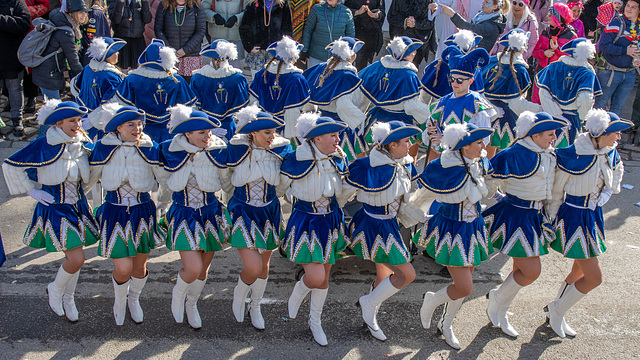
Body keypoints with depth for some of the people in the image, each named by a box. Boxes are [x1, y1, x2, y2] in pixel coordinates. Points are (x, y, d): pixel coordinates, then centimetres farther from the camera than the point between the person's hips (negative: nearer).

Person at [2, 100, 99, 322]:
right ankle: (55, 290, 19)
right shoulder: (43, 146, -18)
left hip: (79, 207, 5)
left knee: (74, 257, 13)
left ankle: (68, 299, 37)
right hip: (55, 209, -5)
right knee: (76, 259, -11)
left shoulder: (83, 145, -1)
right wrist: (31, 190, -9)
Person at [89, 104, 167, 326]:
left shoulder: (150, 148, -8)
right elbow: (91, 176, 7)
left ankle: (134, 299, 44)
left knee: (140, 266, 12)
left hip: (143, 211, 1)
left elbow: (165, 178, 2)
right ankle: (119, 301, 26)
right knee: (123, 268, -8)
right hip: (115, 212, -1)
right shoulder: (103, 148, -8)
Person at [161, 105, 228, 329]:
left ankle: (191, 304, 42)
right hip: (183, 215, -2)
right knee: (193, 269, -14)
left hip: (210, 214, 2)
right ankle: (178, 294, 21)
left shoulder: (216, 152, -11)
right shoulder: (171, 151, -12)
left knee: (203, 270, 13)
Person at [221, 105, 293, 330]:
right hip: (243, 212, -3)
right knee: (253, 267, -14)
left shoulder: (280, 149, -9)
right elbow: (225, 177, 4)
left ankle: (255, 307, 40)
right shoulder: (237, 149, -15)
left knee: (264, 265, 15)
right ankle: (239, 295, 20)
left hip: (269, 212, 3)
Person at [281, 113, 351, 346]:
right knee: (315, 277, -15)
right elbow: (281, 187, -4)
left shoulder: (339, 160, -3)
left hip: (331, 222, 5)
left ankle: (315, 322, 34)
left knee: (324, 278, 14)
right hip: (305, 223, -5)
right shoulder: (295, 161, -20)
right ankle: (296, 295, 22)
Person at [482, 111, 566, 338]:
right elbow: (489, 179, -16)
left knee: (523, 270, 14)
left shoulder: (549, 154, 5)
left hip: (536, 216, 8)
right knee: (531, 272, -9)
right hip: (515, 216, -8)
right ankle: (497, 299, 18)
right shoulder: (513, 155, -22)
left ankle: (501, 314, 31)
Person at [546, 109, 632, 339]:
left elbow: (618, 169, 19)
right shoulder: (572, 157, -26)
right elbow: (555, 190, -15)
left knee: (580, 271, 21)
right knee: (594, 278, -4)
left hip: (593, 215, 8)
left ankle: (555, 310, 41)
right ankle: (557, 310, 18)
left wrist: (608, 191, 3)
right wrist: (551, 220, -8)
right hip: (574, 217, -8)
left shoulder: (610, 152, -4)